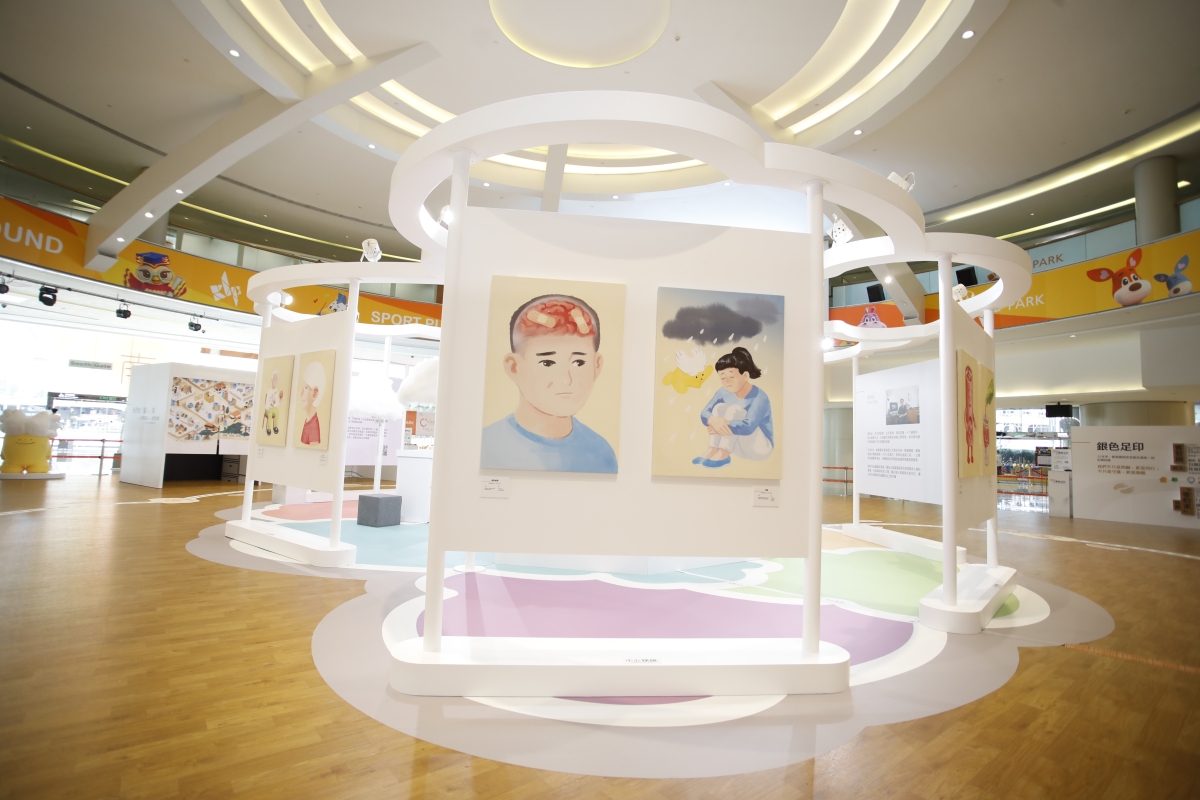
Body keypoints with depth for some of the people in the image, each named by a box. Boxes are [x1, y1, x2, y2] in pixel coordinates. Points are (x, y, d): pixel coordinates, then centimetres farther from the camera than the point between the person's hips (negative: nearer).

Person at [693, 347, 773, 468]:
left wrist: (724, 425, -36)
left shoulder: (759, 398, -25)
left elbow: (748, 427, -39)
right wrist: (714, 421, -37)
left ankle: (723, 454, -32)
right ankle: (712, 450, -24)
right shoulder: (723, 392, -6)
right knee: (719, 407, -15)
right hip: (741, 446, 6)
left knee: (734, 410, -26)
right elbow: (704, 414, -15)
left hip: (760, 447, -6)